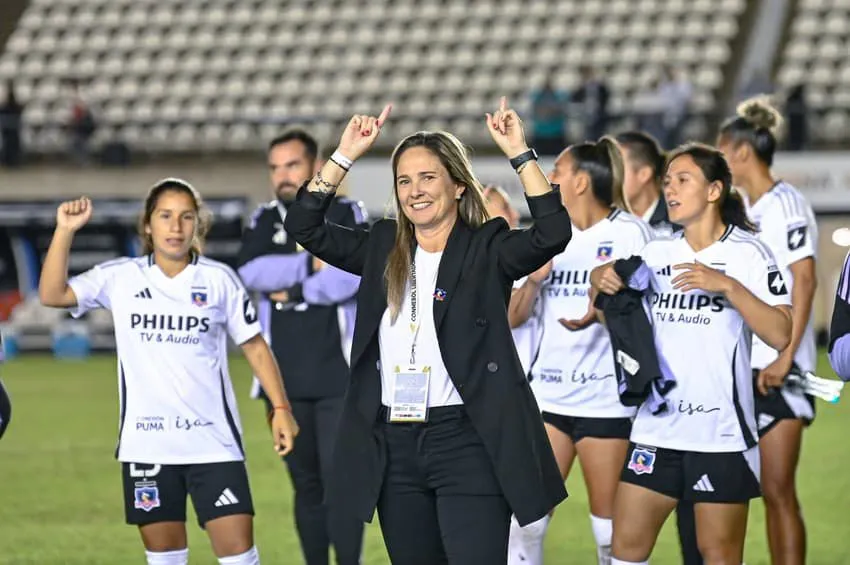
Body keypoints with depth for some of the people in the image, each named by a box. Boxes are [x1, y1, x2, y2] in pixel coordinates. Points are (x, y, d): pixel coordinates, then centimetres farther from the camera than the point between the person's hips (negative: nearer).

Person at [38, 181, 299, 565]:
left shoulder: (220, 280, 1)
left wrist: (280, 408, -1)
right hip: (146, 443, 1)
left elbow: (255, 347, 6)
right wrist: (65, 231, -15)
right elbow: (52, 295, -7)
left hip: (213, 441, -1)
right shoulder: (120, 278, 2)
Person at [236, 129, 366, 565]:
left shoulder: (346, 215, 2)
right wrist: (313, 263, -11)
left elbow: (355, 273, -16)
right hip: (285, 378, 4)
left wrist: (294, 291, -9)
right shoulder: (264, 221, 12)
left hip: (339, 374, -4)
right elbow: (250, 273, -8)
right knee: (305, 484, 9)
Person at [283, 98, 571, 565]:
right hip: (393, 444, 5)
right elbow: (304, 226, 7)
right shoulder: (382, 248, 12)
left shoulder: (486, 250, -1)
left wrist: (520, 154, -19)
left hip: (466, 443, -5)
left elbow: (553, 233, -17)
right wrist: (345, 156, 0)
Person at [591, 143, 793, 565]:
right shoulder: (656, 253, 9)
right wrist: (602, 281, 0)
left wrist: (728, 286, -24)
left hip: (721, 434, -5)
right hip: (656, 429, 5)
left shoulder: (748, 253, -5)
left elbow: (780, 335, -15)